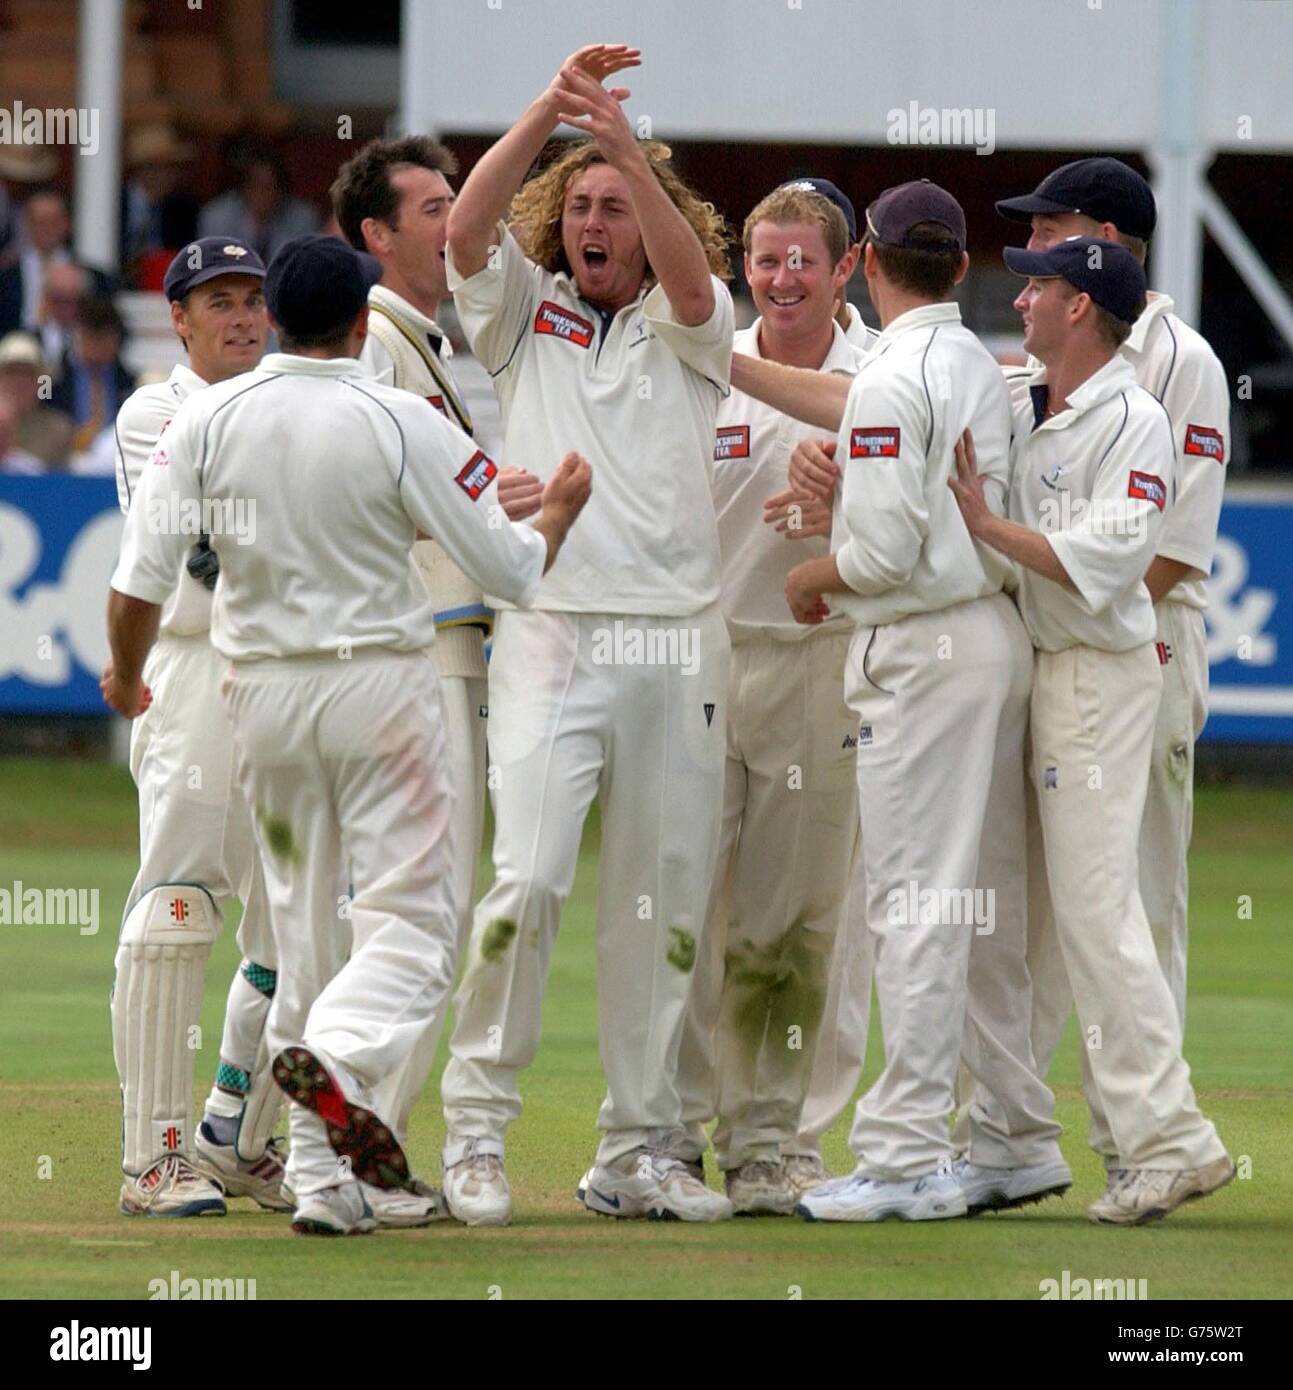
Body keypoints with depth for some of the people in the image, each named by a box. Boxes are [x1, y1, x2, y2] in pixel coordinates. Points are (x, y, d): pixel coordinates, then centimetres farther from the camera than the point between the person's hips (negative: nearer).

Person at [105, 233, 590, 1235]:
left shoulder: (206, 420, -2)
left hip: (261, 691, 4)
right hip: (380, 680, -4)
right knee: (411, 907, -3)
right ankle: (339, 1057, -34)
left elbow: (142, 578, -4)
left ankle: (322, 1181, 8)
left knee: (303, 920, 12)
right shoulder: (401, 424, -10)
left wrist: (124, 677, 16)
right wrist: (561, 509, 14)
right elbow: (511, 570, -7)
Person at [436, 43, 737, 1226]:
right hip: (552, 630, -2)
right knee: (526, 878, -14)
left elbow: (688, 273, -12)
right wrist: (550, 113, -16)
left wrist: (624, 141, -23)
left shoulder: (686, 324, 11)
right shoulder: (526, 311, 11)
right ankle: (476, 1134, -9)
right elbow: (466, 229, -7)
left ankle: (639, 1151, 11)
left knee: (663, 901, 5)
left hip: (678, 640, 2)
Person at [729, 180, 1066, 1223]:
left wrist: (812, 579, 0)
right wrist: (725, 362, 31)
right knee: (985, 902, 14)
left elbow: (886, 549, -19)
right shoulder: (977, 366, 13)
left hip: (923, 651, -9)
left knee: (914, 903, -9)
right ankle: (1019, 1139, 18)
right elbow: (849, 408, 27)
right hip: (997, 636, 9)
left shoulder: (897, 374, -14)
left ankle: (907, 1157, -11)